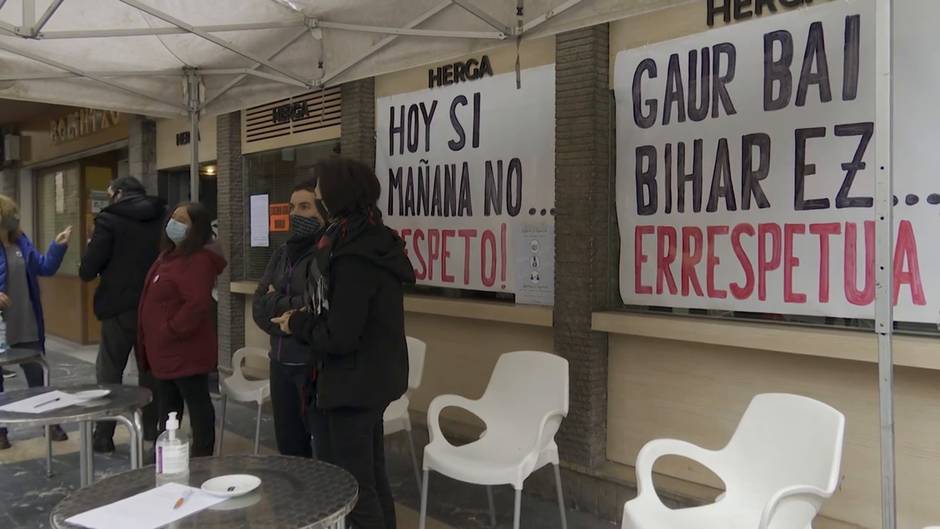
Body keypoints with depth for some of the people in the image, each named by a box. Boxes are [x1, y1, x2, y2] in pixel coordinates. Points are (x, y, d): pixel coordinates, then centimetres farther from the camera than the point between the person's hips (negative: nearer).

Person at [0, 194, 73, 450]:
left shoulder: (21, 241, 6)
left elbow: (45, 267, 12)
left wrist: (58, 246, -2)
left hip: (27, 328, 5)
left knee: (39, 377, 12)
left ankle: (51, 424, 24)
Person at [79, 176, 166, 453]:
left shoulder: (109, 220, -11)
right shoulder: (165, 217, 4)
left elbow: (87, 271, -12)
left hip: (119, 308, -4)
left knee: (109, 371, 8)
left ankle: (104, 436, 13)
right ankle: (152, 428, 21)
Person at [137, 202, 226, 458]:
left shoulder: (199, 260, -20)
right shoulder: (170, 254, 14)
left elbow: (197, 304, -30)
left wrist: (171, 331, -21)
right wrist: (155, 339, 18)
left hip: (185, 350, -11)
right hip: (165, 349, 11)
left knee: (197, 403, -1)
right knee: (167, 405, 21)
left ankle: (201, 459, 7)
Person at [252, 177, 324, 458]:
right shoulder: (282, 254, 11)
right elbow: (258, 308, 7)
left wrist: (277, 303, -5)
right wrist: (293, 311, -12)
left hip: (316, 365, -7)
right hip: (281, 363, 7)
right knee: (288, 448, 18)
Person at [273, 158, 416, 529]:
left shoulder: (353, 257, -23)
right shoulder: (374, 240, 7)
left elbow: (339, 337, -24)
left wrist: (297, 323, -8)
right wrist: (307, 317, 8)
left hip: (353, 383, -10)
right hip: (371, 378, 10)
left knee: (355, 487, 3)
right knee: (373, 477, 20)